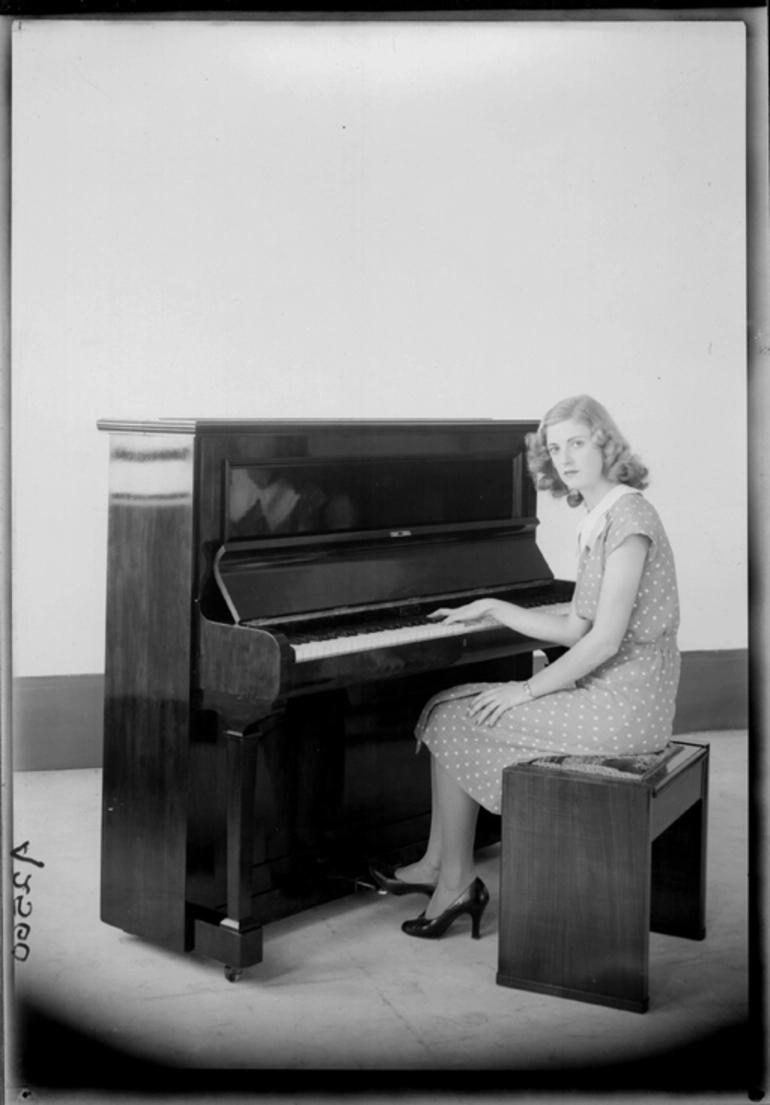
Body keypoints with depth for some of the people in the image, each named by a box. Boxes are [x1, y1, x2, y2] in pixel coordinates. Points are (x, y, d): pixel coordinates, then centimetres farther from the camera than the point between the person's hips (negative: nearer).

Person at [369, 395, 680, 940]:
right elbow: (575, 631, 14)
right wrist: (492, 608, 17)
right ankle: (440, 868, 14)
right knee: (451, 708, 10)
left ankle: (455, 879, 10)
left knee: (452, 721, -5)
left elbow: (606, 639, -21)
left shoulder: (629, 516, -16)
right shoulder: (601, 519, 13)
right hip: (616, 695, 9)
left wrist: (527, 690, -14)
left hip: (624, 706, -9)